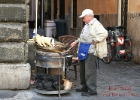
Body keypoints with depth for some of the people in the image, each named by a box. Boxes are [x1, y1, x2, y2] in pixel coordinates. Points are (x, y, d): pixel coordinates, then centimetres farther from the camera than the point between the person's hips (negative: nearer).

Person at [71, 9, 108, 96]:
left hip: (91, 53, -11)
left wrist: (95, 41, -23)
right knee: (83, 70, 17)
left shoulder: (96, 25, -13)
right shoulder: (87, 25, 20)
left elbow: (104, 33, -27)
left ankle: (92, 90, -2)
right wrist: (76, 42, 19)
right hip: (84, 52, 11)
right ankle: (85, 87, 29)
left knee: (90, 71, -8)